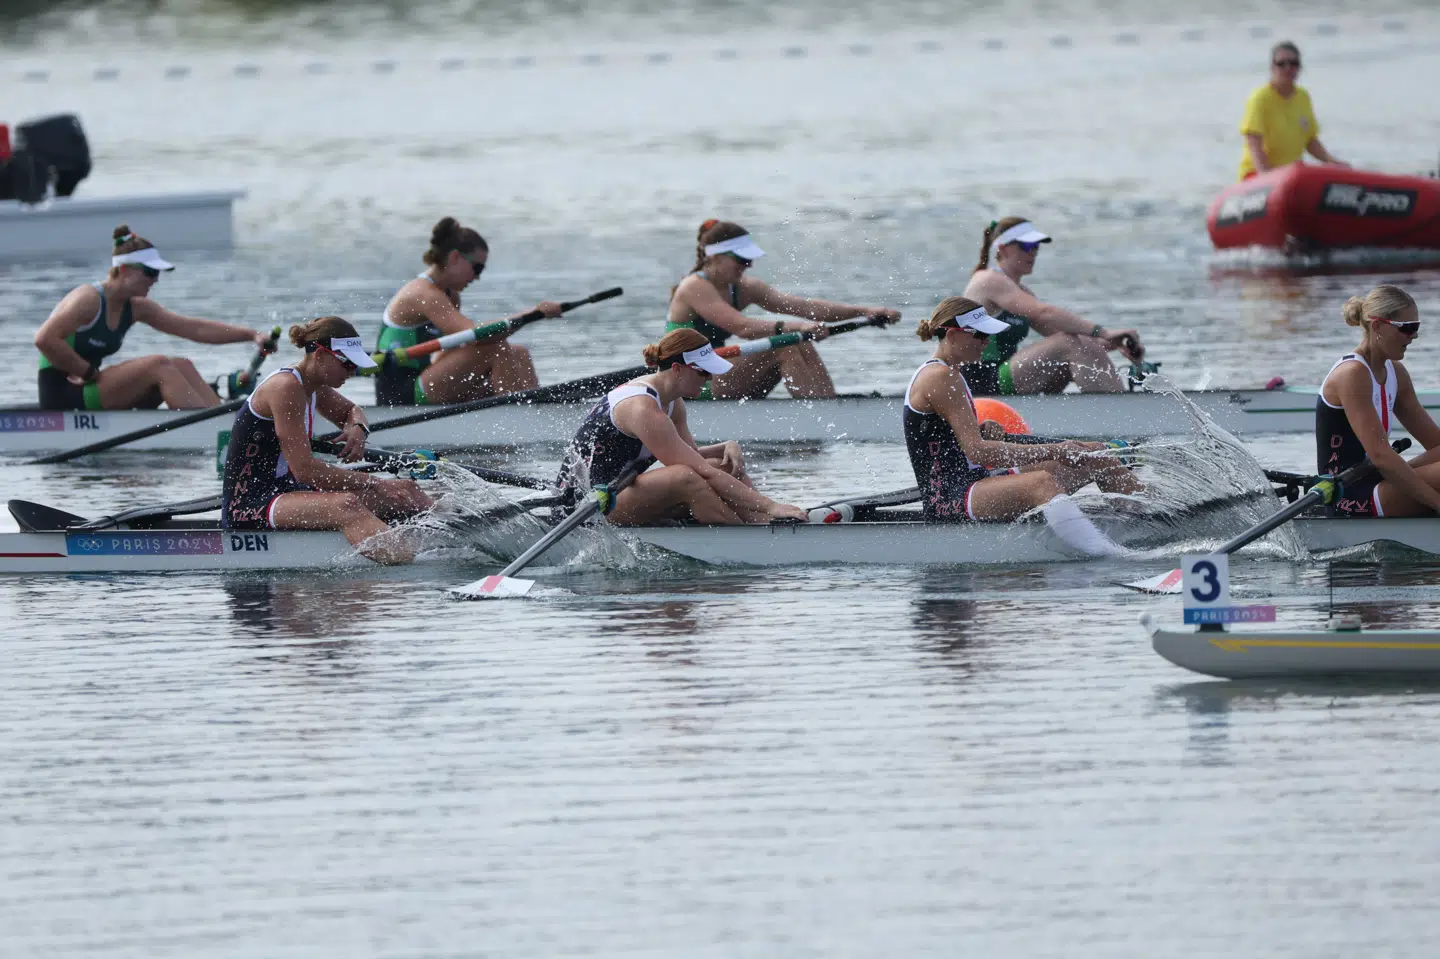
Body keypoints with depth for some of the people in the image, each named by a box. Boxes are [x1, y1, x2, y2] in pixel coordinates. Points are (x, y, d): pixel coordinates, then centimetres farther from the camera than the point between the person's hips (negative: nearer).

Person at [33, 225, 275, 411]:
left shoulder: (136, 308, 10)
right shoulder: (89, 299, -15)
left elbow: (195, 329, 8)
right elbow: (44, 339, -27)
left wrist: (252, 335, 0)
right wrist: (89, 372, -19)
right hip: (62, 397, -9)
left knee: (181, 366, -1)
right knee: (158, 366, -21)